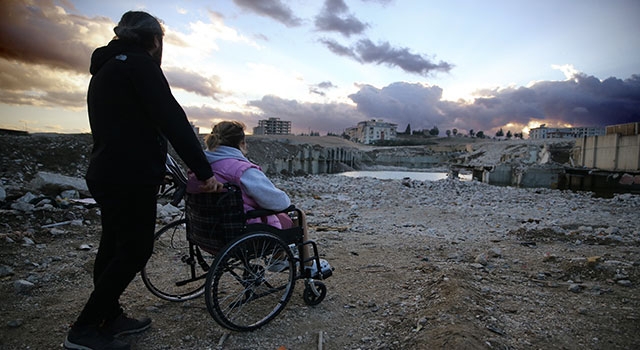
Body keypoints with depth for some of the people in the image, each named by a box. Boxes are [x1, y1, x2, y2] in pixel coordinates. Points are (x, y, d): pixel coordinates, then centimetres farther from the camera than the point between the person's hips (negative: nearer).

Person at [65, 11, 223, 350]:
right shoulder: (139, 64, -10)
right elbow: (172, 120, -19)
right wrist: (204, 171, -17)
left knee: (113, 247, 16)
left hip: (106, 174, 10)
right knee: (134, 250, -2)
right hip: (131, 177, -10)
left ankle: (111, 317, 28)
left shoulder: (105, 68, 21)